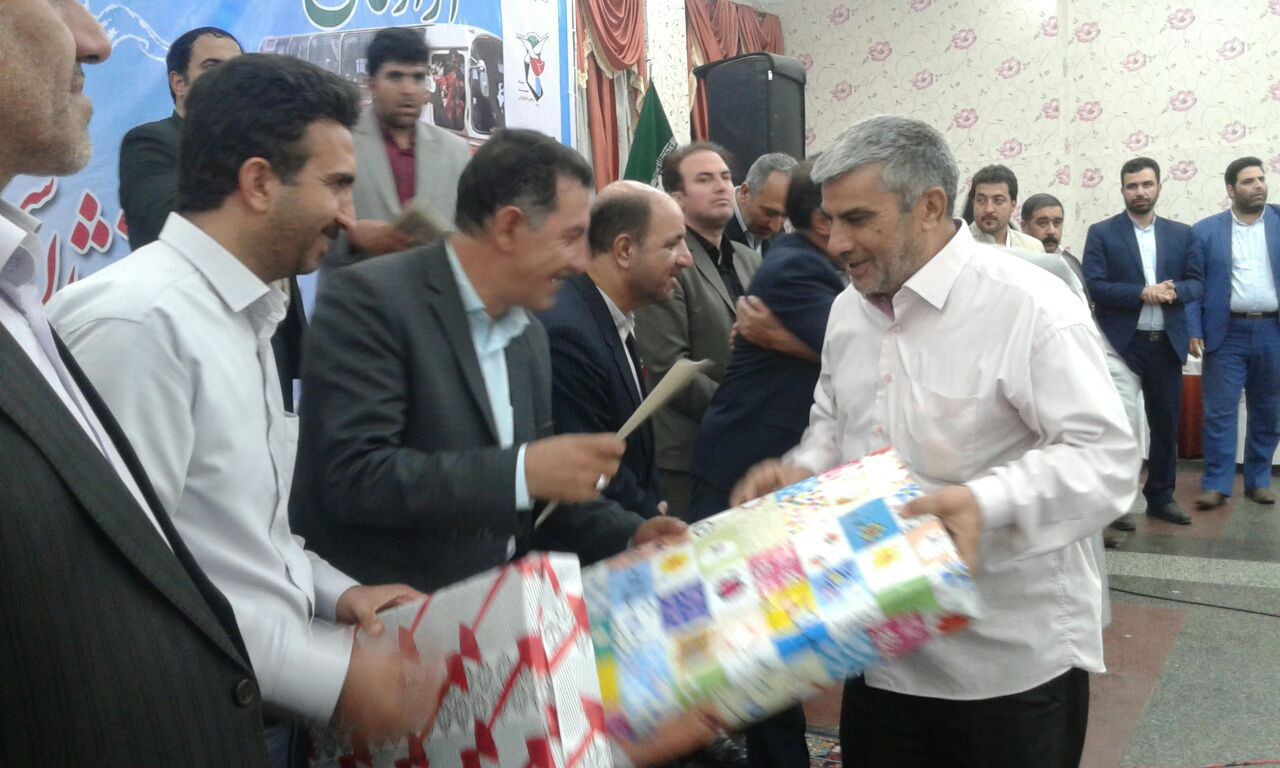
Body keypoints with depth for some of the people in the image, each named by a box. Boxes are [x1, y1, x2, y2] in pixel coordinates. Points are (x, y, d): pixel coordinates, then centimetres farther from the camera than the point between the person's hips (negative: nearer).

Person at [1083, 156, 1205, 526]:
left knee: (1166, 423, 11)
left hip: (1167, 343, 4)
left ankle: (1161, 496, 24)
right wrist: (1141, 293, -20)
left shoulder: (1182, 234, 10)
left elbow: (1198, 283, 5)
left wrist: (1173, 290, -16)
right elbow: (1094, 286, -10)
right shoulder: (1101, 233, -1)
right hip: (1121, 343, -4)